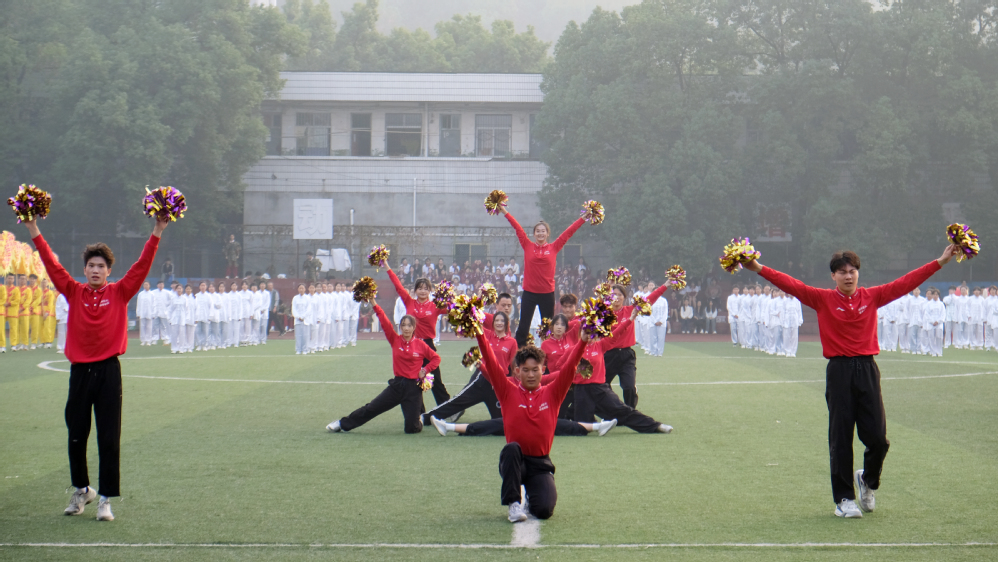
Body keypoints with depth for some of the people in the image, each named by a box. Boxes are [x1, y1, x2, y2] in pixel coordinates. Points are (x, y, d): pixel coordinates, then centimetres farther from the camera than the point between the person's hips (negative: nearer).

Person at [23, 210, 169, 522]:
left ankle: (106, 499, 4)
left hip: (108, 371, -2)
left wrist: (157, 233, -8)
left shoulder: (119, 293, 2)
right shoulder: (74, 292, 6)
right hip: (80, 370, 2)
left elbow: (142, 266, -2)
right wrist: (34, 231, -1)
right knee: (76, 436, 11)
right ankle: (81, 489, 30)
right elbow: (52, 265, 3)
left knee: (109, 439, -2)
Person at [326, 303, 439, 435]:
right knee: (372, 408, 3)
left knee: (411, 428, -1)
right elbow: (385, 322, -9)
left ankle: (418, 423, 36)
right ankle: (342, 424, 19)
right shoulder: (395, 340, -1)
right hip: (397, 384, 2)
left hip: (413, 388, -1)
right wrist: (374, 304, -17)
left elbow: (436, 358, 7)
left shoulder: (421, 345, -4)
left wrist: (425, 370, -5)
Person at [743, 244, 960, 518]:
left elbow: (906, 283, 9)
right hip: (839, 372, -2)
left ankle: (867, 480, 28)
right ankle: (844, 499, 10)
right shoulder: (823, 299, 2)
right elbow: (792, 285, -5)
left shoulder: (872, 296, 7)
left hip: (867, 370, 2)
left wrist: (940, 262, 7)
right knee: (840, 439, 1)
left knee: (877, 438, -1)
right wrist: (759, 269, -14)